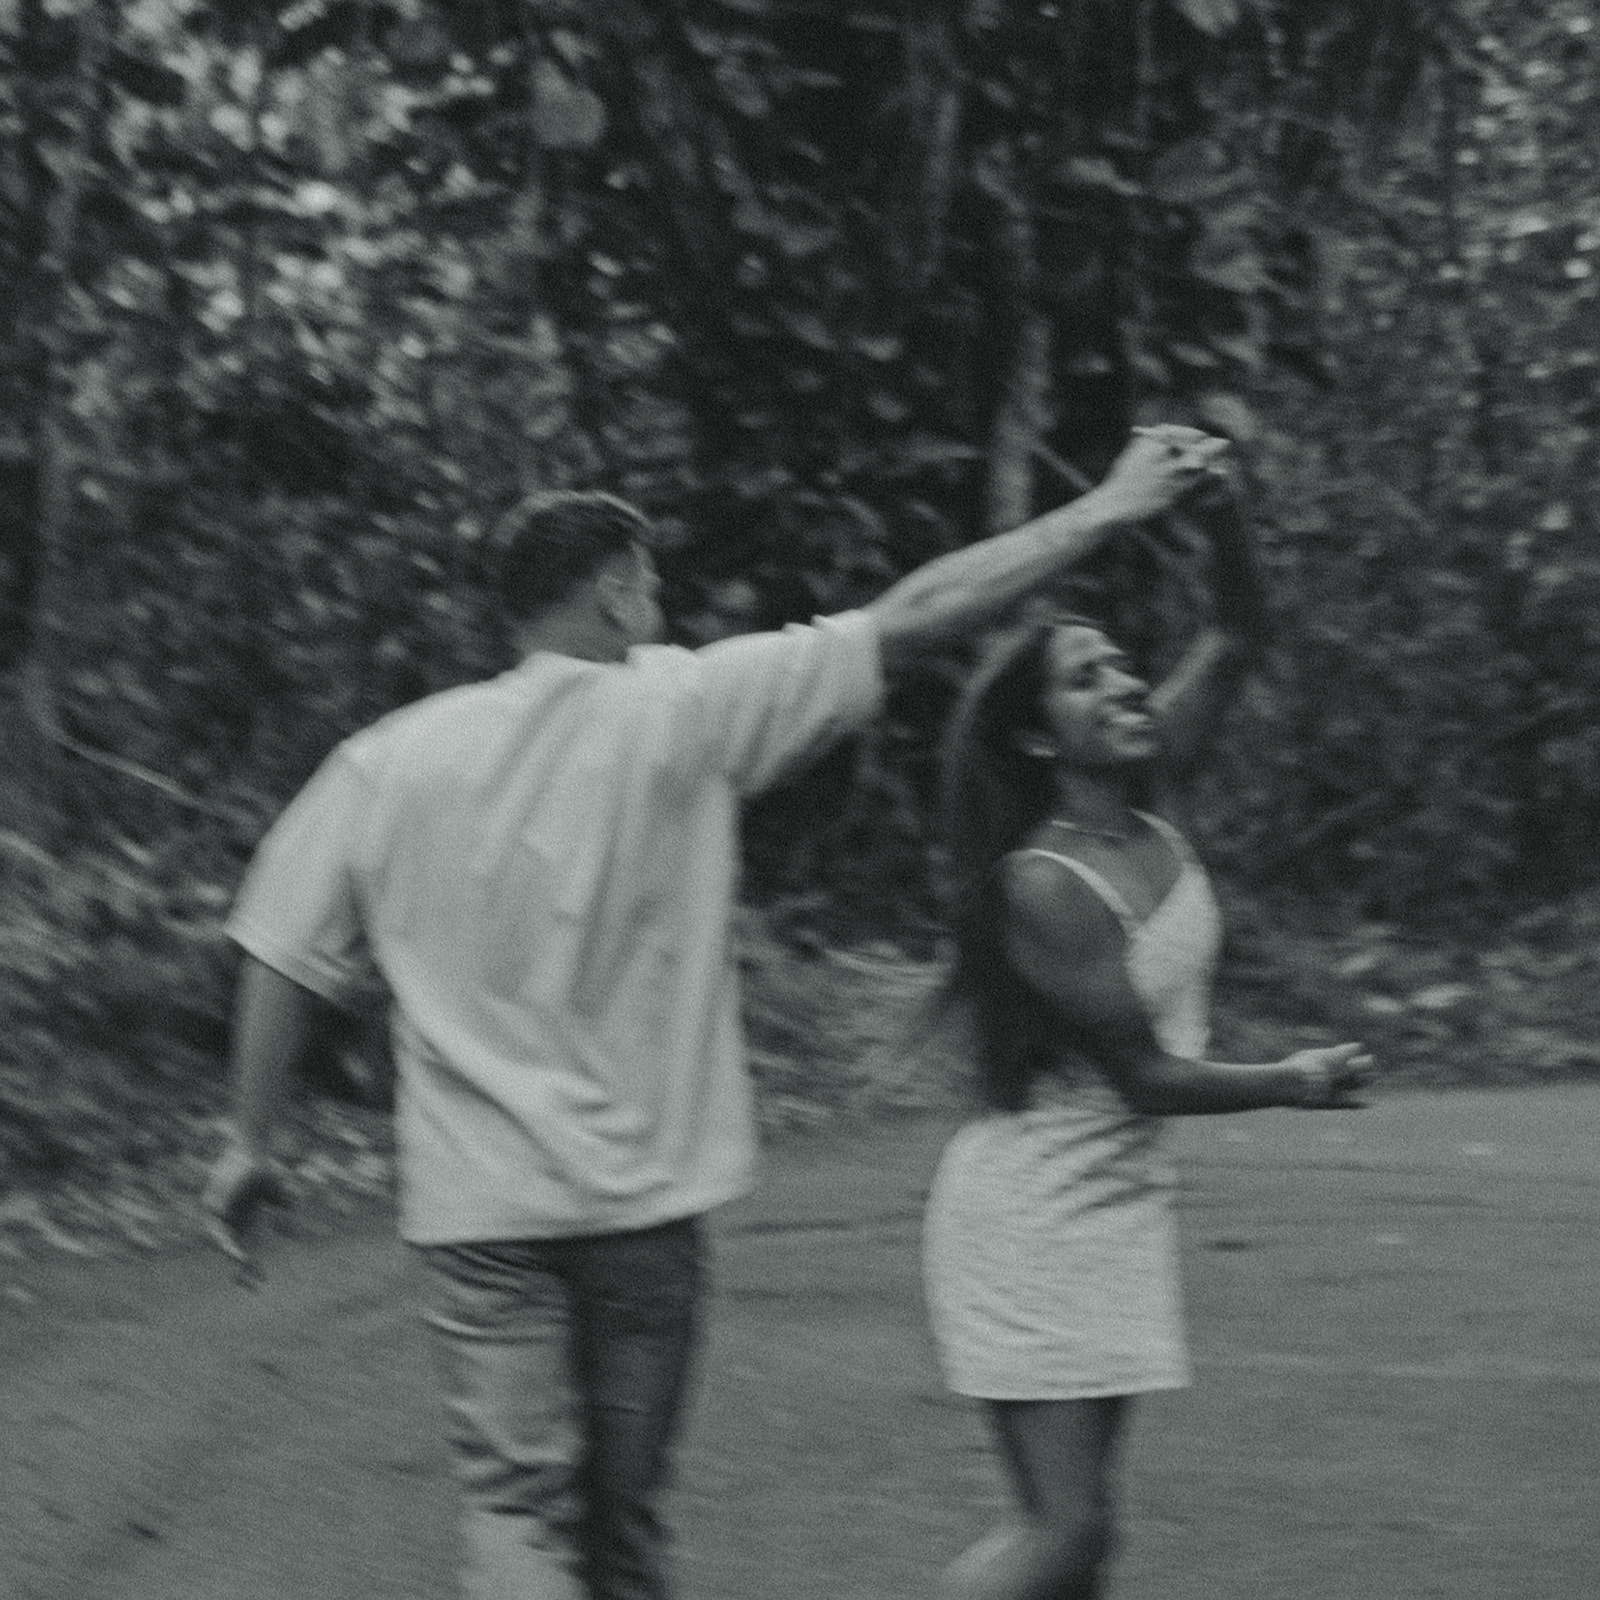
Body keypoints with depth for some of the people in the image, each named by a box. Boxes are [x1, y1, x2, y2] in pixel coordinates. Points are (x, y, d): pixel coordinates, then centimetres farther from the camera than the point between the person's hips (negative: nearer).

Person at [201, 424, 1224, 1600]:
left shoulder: (388, 762, 0)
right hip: (641, 1194, 0)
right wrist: (1109, 510, 2)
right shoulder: (681, 711, -6)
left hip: (479, 1205, 1)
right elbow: (911, 620, -4)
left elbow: (284, 961, 3)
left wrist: (252, 1142, 16)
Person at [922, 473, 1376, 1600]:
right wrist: (1293, 1083, -2)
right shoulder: (1042, 886, -20)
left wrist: (1217, 504, -17)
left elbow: (1240, 637, 1)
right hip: (1030, 1208, -8)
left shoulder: (1153, 806, 1)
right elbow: (1146, 1075, -17)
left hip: (1120, 1201, 8)